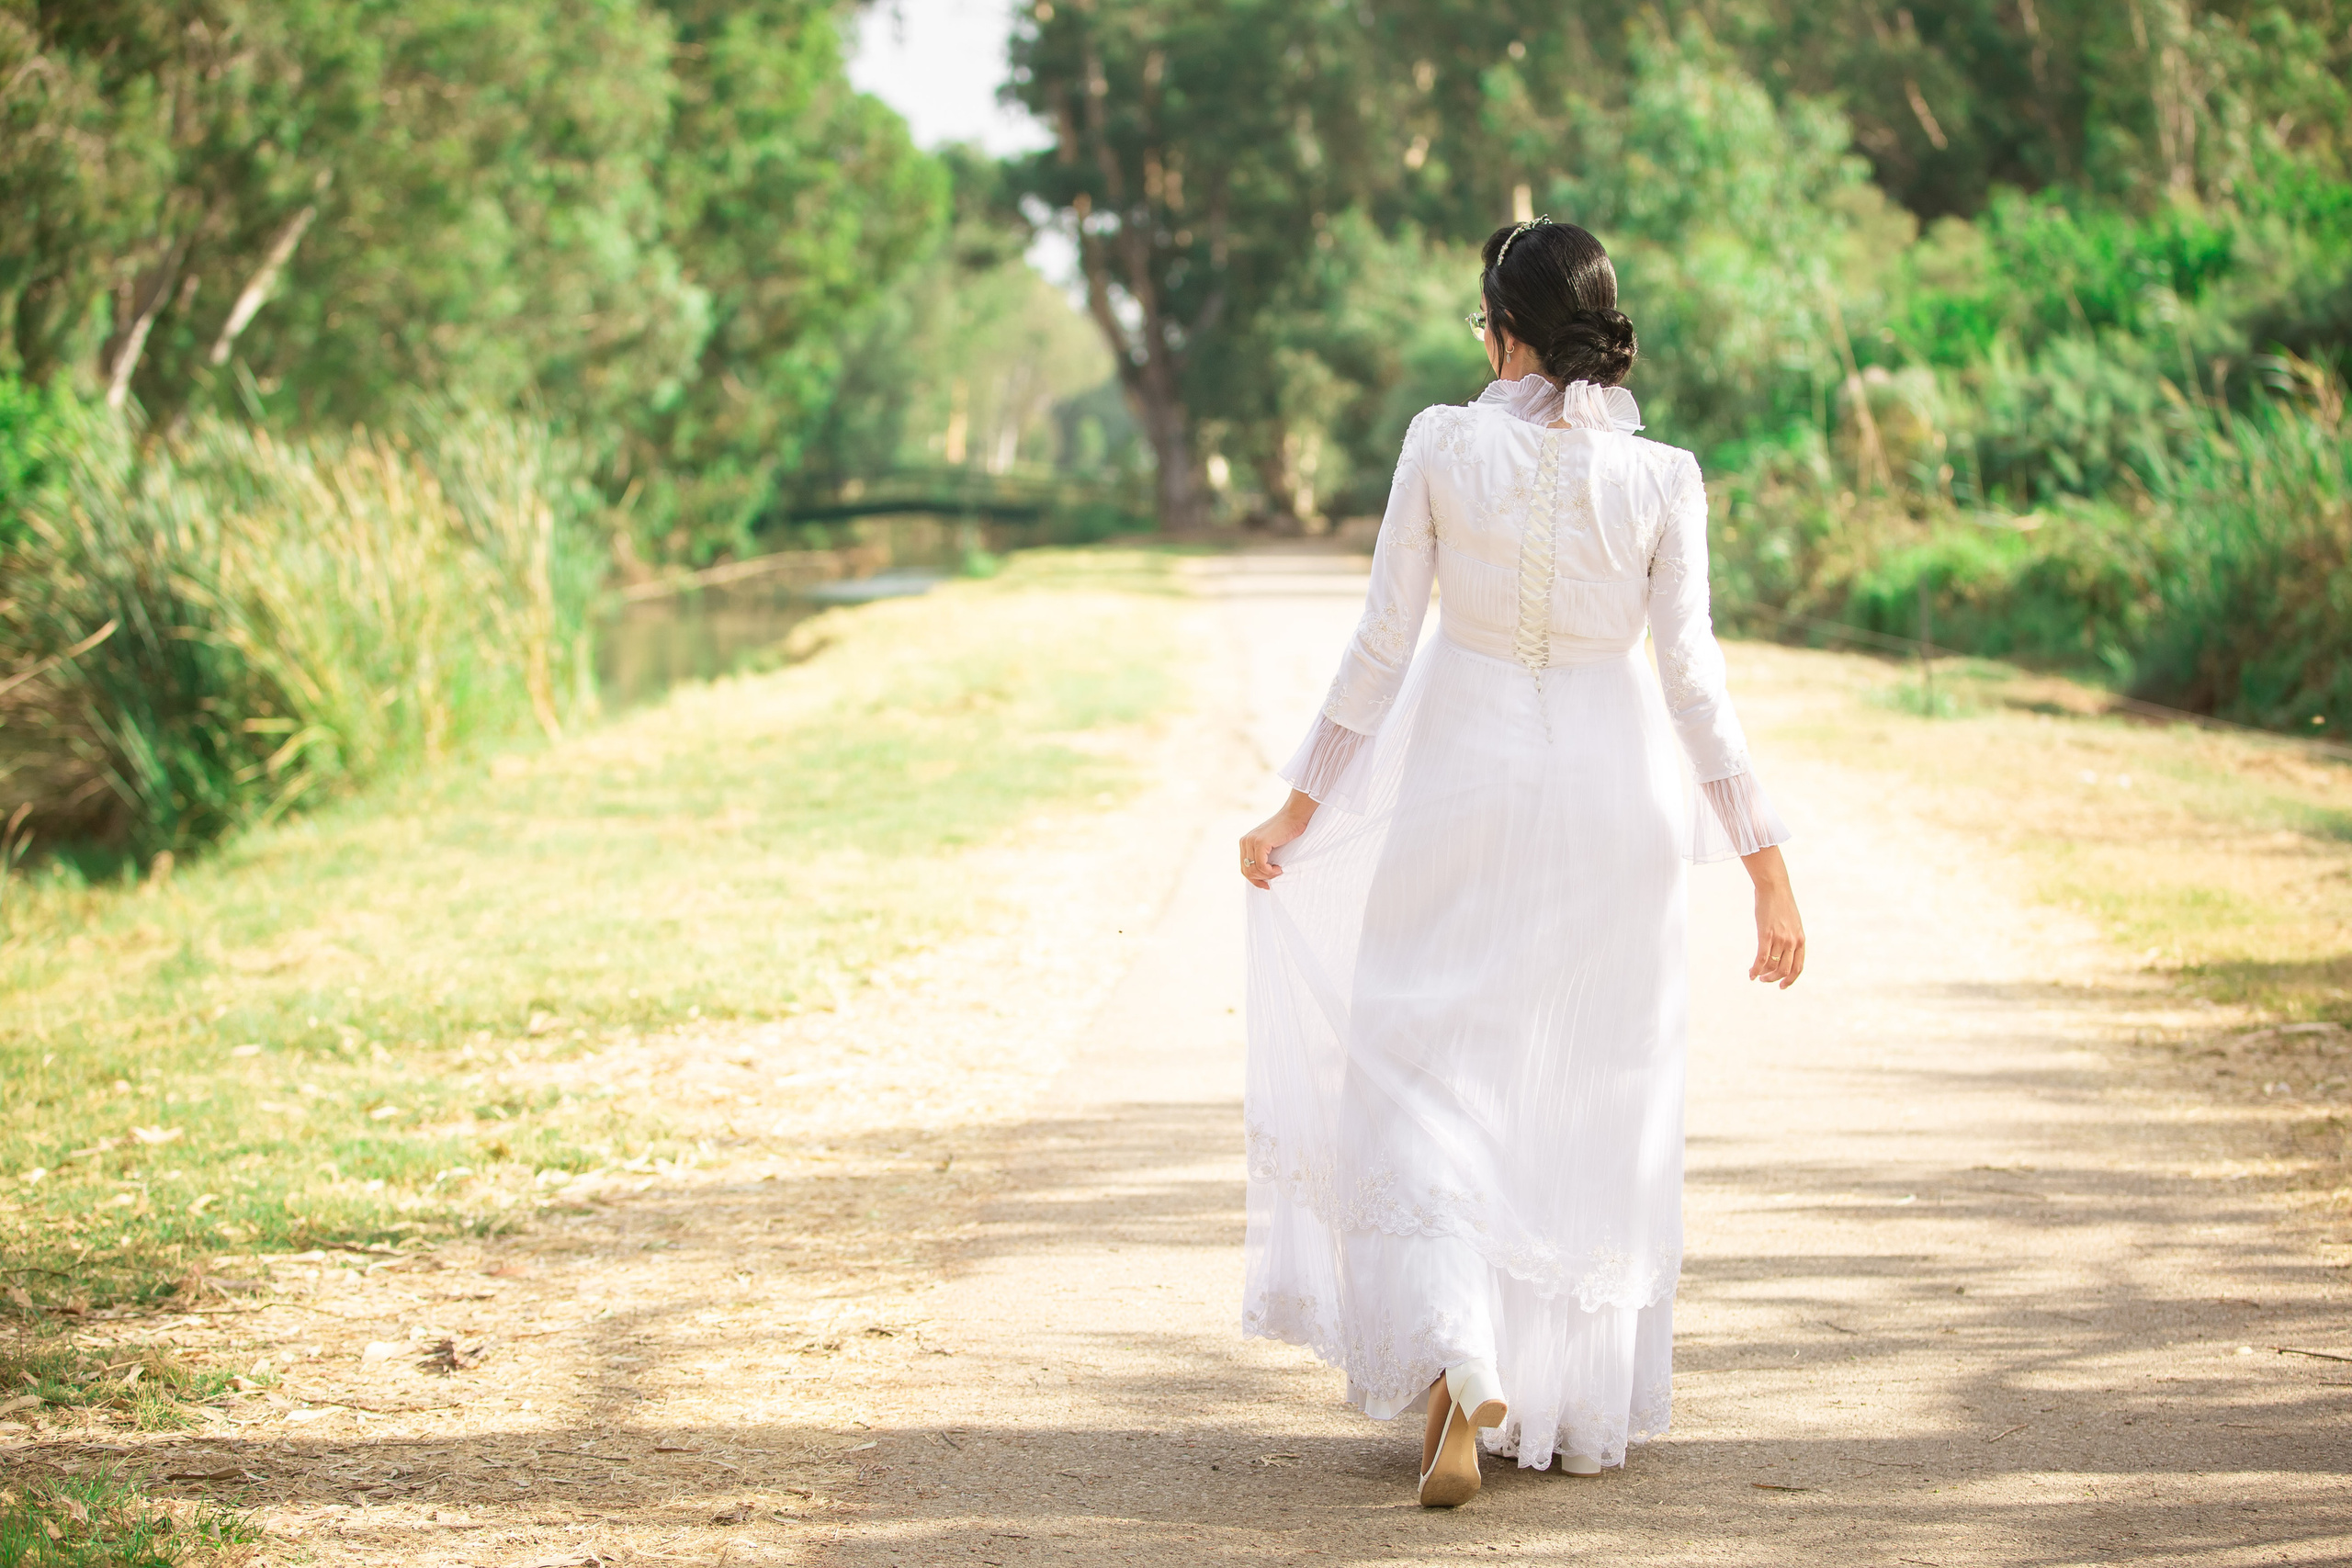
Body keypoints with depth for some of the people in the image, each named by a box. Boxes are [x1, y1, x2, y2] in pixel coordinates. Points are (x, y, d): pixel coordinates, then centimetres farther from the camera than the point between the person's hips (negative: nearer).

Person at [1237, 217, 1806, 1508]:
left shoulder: (1442, 447, -9)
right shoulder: (1660, 479, -7)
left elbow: (1382, 646, -6)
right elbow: (1691, 674, -7)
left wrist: (1298, 809, 4)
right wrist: (1765, 857, -2)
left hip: (1465, 783, -1)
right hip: (1611, 788, 1)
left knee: (1431, 1076, 5)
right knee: (1591, 1102, 13)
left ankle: (1454, 1364, -18)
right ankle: (1576, 1410, 19)